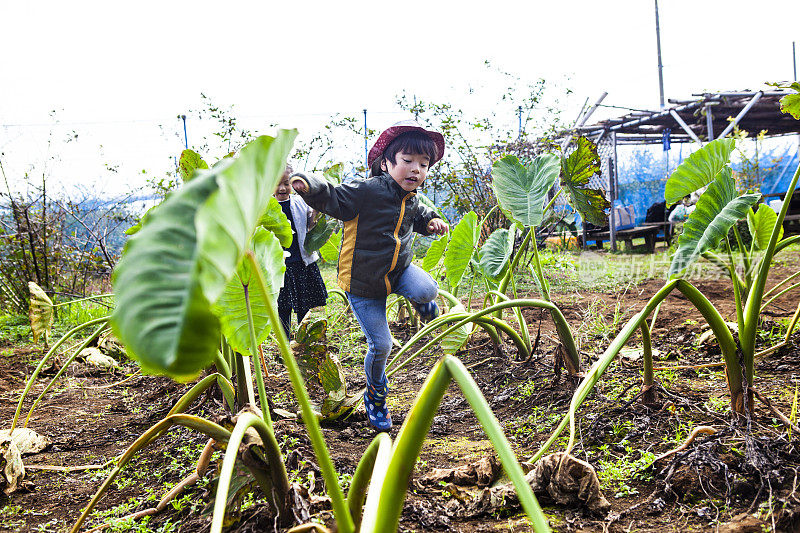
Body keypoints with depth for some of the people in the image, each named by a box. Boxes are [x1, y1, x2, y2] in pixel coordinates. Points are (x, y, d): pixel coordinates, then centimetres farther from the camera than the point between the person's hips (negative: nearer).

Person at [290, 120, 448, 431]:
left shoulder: (411, 200, 2)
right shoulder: (366, 191, -21)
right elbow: (333, 198, -25)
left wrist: (431, 222, 2)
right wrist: (310, 187, -46)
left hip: (399, 269, 5)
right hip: (363, 283, -5)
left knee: (427, 290, -29)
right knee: (381, 345, -2)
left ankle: (420, 300, 12)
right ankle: (376, 396, 26)